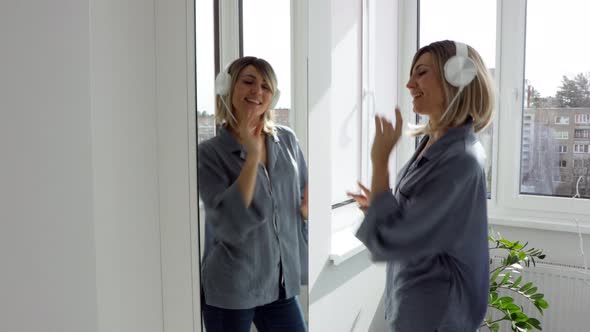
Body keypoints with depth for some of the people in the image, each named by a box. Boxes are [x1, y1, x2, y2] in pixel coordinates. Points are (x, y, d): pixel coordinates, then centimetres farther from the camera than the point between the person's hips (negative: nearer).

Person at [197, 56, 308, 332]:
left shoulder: (287, 141, 2)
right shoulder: (210, 153, -10)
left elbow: (303, 201, 13)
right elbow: (230, 225, -22)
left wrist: (308, 207, -10)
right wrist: (253, 156, -22)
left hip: (280, 284, 4)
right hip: (230, 289, -3)